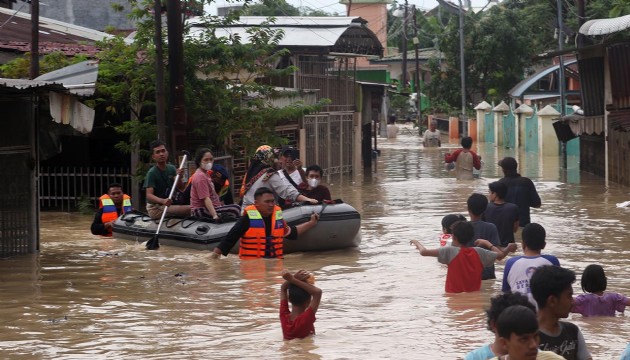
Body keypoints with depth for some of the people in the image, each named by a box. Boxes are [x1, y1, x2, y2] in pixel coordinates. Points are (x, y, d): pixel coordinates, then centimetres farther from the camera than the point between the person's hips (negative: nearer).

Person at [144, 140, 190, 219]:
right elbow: (149, 195, -23)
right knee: (190, 209, -24)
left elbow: (181, 188, 0)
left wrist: (179, 177, -21)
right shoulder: (152, 173, -13)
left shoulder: (171, 169, 8)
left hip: (168, 205, 8)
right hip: (155, 208, -8)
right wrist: (163, 201, -41)